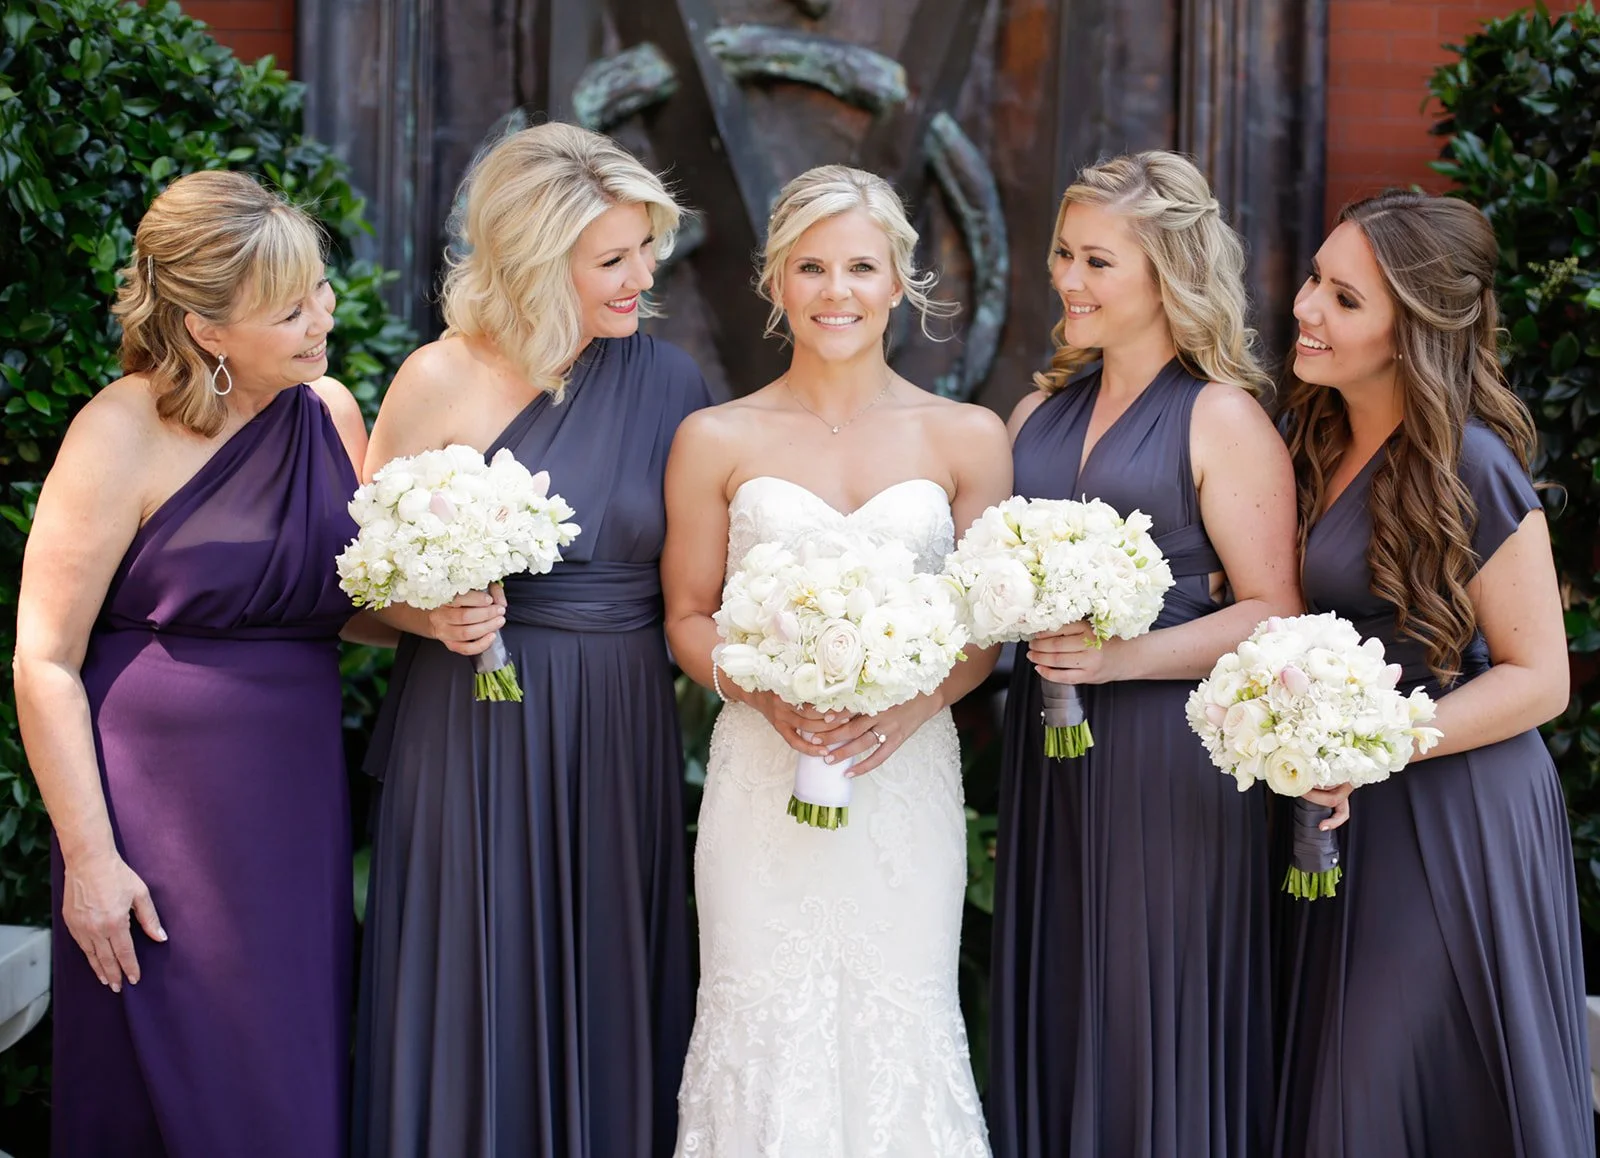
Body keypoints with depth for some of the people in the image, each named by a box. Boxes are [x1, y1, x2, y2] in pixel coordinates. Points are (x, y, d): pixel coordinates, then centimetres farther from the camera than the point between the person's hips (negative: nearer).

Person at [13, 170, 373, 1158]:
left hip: (300, 806, 5)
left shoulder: (331, 411, 6)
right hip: (160, 810, -5)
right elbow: (45, 662, -11)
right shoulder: (123, 435, -12)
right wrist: (89, 857, -14)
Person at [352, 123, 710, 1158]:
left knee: (611, 1006, 8)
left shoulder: (669, 382, 4)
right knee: (484, 999, 3)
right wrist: (432, 616, -18)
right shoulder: (442, 382, -5)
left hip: (625, 743, 3)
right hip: (481, 732, -3)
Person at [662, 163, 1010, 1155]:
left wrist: (917, 701, -12)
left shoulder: (967, 438, 4)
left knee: (899, 1024, 1)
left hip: (908, 778, 1)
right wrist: (767, 692, -12)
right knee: (768, 1023, 0)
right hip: (764, 776, 0)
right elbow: (689, 618, 7)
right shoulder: (717, 441, 3)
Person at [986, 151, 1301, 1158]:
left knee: (1153, 1017, 0)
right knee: (1052, 1006, 10)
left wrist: (1122, 657, -21)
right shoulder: (1042, 411, 12)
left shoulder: (1223, 420, -7)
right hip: (1048, 745, 6)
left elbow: (1271, 613, -12)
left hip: (1170, 758, -6)